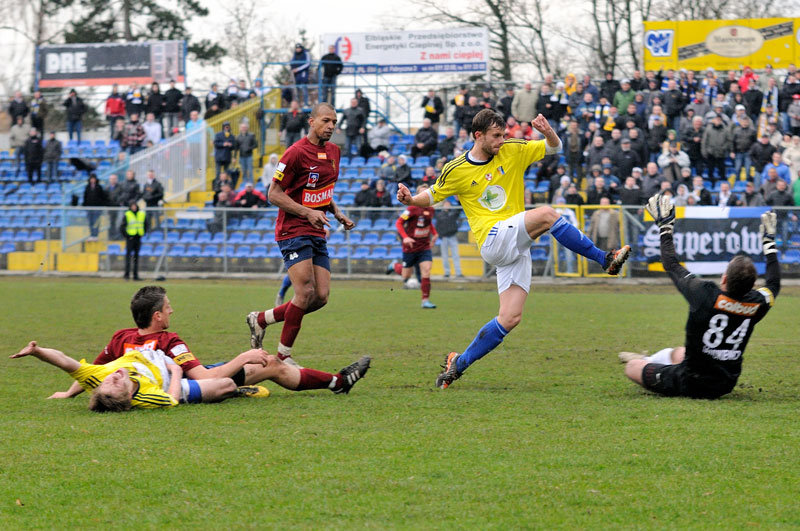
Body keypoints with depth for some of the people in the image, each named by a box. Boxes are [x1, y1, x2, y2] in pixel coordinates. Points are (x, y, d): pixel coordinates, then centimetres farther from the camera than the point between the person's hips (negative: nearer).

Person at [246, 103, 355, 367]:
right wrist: (307, 212, -21)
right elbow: (274, 194, -12)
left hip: (317, 234, 8)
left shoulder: (333, 151, 12)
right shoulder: (296, 152, -13)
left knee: (321, 297, 0)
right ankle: (283, 355, -5)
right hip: (293, 230, -8)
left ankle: (261, 319, 18)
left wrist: (337, 212, 9)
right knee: (306, 291, -18)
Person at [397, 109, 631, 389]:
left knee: (510, 318, -5)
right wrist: (410, 200, -7)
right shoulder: (456, 170, 2)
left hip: (517, 246, 4)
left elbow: (554, 148, 13)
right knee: (546, 214, -28)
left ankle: (459, 363, 9)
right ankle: (605, 259, -19)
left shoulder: (513, 151, 7)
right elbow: (432, 196, 14)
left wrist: (548, 132, -10)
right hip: (493, 239, -4)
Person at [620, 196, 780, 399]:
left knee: (632, 367, 16)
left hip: (689, 384, -6)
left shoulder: (706, 295, -27)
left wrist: (665, 228, 3)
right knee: (677, 353, 36)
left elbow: (672, 265, -11)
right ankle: (648, 360, 62)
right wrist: (769, 242, 21)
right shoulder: (756, 304, -16)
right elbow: (774, 284, 10)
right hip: (724, 387, 6)